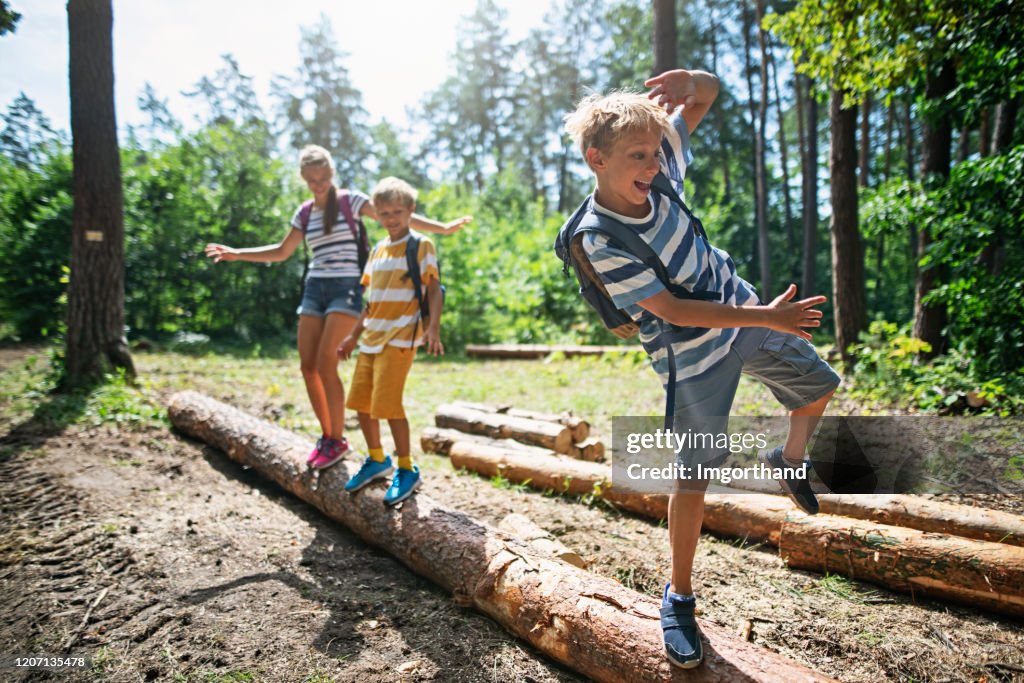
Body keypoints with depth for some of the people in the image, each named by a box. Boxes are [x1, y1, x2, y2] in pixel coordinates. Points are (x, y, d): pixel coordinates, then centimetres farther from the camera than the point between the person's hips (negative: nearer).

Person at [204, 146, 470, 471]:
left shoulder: (349, 200, -1)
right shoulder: (304, 213, 13)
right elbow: (281, 252, 24)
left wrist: (442, 228, -14)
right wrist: (236, 254, 20)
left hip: (345, 288, -6)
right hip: (314, 289, 6)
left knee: (325, 365, -14)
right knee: (308, 367, 0)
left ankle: (338, 440, 1)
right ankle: (326, 435, 16)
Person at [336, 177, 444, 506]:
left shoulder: (422, 246, -2)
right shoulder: (378, 250, 16)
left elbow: (434, 289, -8)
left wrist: (433, 329, -20)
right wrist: (353, 336, 20)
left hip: (400, 338, -7)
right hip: (371, 339, 7)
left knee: (387, 404, -13)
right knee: (360, 402, 8)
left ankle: (407, 469, 4)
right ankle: (377, 459, 29)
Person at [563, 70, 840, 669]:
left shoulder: (658, 166, -11)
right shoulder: (598, 241, -26)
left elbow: (708, 93, 1)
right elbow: (674, 311, -27)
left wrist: (688, 81, -24)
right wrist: (769, 317, -25)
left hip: (745, 312, 7)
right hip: (693, 355, -6)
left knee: (819, 386, 20)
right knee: (694, 478, -2)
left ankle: (790, 459, 48)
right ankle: (679, 597, 17)